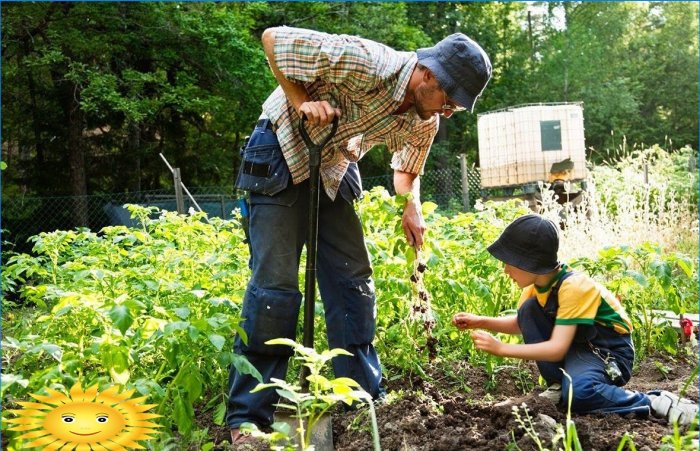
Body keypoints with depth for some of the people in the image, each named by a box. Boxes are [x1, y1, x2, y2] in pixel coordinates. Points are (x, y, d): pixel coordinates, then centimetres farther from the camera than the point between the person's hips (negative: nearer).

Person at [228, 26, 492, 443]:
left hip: (334, 170, 7)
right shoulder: (365, 63, -29)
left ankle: (364, 397, 12)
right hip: (283, 155, -7)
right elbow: (273, 38, -21)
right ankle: (247, 416, -4)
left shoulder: (424, 122, -7)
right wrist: (302, 101, -28)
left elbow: (407, 169, 13)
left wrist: (412, 210, -7)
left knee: (354, 279, 1)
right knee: (275, 283, -12)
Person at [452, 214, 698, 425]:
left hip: (608, 353, -8)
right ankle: (558, 385, -2)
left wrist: (501, 348, -30)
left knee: (577, 392, -39)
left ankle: (657, 403, -17)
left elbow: (557, 349, -32)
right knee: (529, 310, -13)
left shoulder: (574, 287, -27)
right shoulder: (537, 283, -3)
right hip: (572, 347, 8)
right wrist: (481, 322, -3)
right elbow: (520, 324, 12)